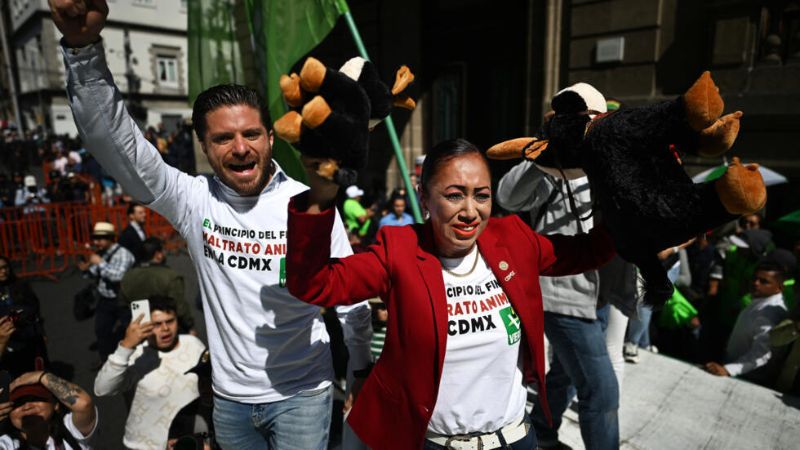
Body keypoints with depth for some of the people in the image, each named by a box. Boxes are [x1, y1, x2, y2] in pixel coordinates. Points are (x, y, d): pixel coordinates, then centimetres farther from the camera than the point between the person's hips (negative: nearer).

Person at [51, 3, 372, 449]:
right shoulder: (194, 200, -8)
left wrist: (361, 373, 1)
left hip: (301, 394, -3)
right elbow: (114, 142, -18)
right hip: (229, 397, 3)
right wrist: (84, 46, -31)